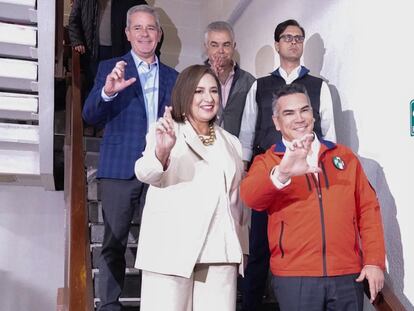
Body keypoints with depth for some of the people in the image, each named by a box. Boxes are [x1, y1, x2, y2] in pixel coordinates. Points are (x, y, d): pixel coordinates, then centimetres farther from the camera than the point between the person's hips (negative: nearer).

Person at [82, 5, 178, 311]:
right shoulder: (110, 68, 5)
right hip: (121, 168, -2)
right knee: (115, 241, 4)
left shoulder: (172, 77, 13)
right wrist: (107, 92, -25)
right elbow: (90, 117, -5)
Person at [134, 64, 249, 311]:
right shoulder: (166, 134, 1)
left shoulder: (232, 144, 18)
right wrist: (161, 153, -38)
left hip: (219, 253, 4)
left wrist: (241, 248, 14)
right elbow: (145, 174, -17)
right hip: (172, 249, -4)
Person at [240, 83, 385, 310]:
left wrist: (374, 261, 1)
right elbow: (249, 196, -17)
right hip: (294, 276, -2)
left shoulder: (344, 155, 11)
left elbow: (367, 208, 10)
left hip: (348, 274, 3)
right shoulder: (267, 162, 2)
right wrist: (282, 173, -36)